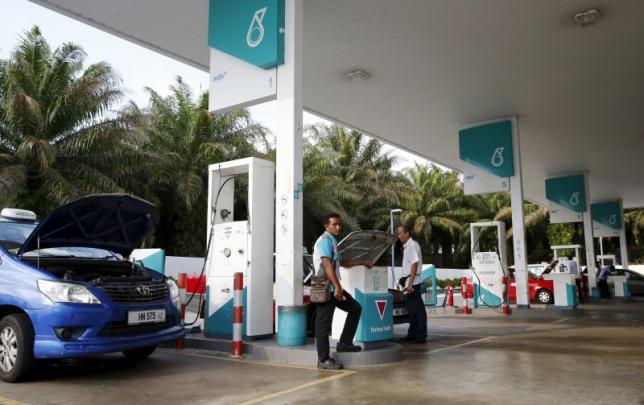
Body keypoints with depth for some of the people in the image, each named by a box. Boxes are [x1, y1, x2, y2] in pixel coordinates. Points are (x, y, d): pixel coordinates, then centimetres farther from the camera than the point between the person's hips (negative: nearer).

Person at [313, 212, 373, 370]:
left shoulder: (332, 241, 20)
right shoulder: (325, 240, -11)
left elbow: (342, 262, 32)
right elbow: (327, 264, -23)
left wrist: (363, 262, 36)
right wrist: (337, 286, -28)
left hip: (334, 288, 10)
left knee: (355, 308, 14)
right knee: (324, 323, -5)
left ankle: (344, 343, 19)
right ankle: (323, 360, 0)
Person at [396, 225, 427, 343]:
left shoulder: (412, 245, -12)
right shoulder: (406, 246, 15)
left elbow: (415, 264, -18)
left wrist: (410, 283, -22)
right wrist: (407, 283, 14)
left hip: (413, 282, -9)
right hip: (408, 282, 9)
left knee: (418, 309, -4)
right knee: (411, 309, 14)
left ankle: (421, 335, 1)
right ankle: (412, 334, 22)